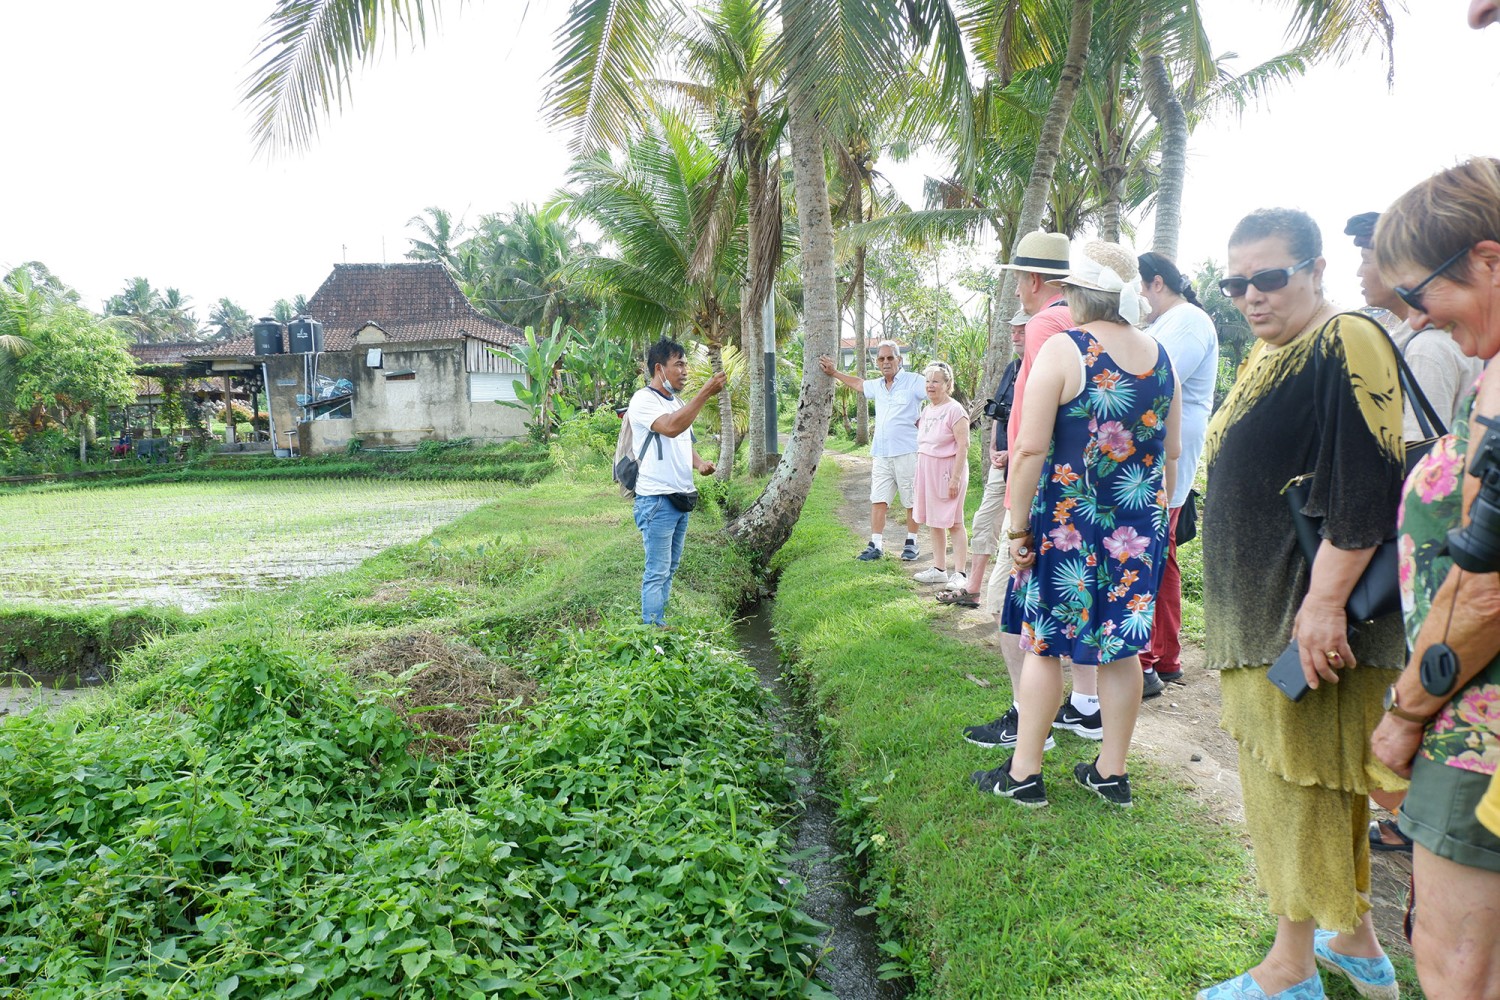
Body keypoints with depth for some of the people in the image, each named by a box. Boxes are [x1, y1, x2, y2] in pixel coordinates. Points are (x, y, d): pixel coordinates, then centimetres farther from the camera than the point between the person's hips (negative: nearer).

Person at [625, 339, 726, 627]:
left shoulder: (677, 402, 17)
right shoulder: (644, 400, -11)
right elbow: (670, 428, -29)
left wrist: (700, 463, 5)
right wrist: (705, 393, -28)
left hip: (681, 497, 9)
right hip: (657, 500, -9)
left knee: (669, 569, 13)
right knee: (657, 572, -6)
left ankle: (660, 622, 21)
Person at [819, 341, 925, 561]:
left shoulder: (913, 381, -5)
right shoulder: (877, 386, 16)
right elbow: (858, 384, 36)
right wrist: (834, 373, 38)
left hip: (906, 452, -6)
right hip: (881, 454, 6)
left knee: (911, 501, 4)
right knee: (878, 499, 1)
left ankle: (911, 543, 15)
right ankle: (876, 545, 4)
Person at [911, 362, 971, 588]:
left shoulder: (954, 410, -12)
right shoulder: (927, 411, 13)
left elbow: (963, 445, -17)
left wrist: (956, 477, -21)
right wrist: (920, 475, 16)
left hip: (947, 471, -8)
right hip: (927, 471, 8)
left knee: (954, 523, -3)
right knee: (934, 522, 12)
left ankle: (959, 574, 2)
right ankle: (938, 569, 22)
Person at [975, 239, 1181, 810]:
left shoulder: (1063, 350, -11)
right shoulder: (1159, 356, 7)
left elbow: (1031, 449, -16)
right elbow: (1171, 453, 13)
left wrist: (1019, 526, -9)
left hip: (1068, 522, -5)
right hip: (1140, 525, 6)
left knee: (1043, 644, 5)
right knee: (1121, 646, 13)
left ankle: (1024, 774, 15)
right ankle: (1111, 773, 25)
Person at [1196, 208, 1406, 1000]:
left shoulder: (1346, 346, -15)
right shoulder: (1266, 354, 14)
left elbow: (1366, 491, -23)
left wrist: (1325, 602, -24)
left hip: (1308, 615, -9)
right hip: (1263, 609, 9)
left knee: (1298, 780, 2)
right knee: (1319, 780, 19)